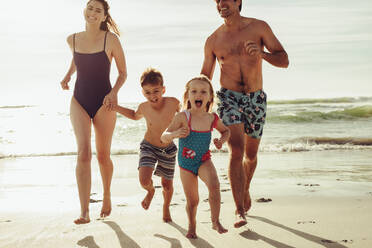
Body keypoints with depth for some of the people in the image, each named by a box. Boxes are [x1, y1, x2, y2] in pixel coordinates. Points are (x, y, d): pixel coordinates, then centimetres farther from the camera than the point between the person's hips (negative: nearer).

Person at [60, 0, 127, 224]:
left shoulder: (111, 40, -7)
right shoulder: (73, 39, 4)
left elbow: (123, 73, 0)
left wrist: (114, 93, -17)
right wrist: (68, 76, 10)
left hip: (103, 103, -2)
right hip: (79, 101, 2)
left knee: (103, 156, 9)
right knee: (83, 152, -13)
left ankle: (107, 195, 37)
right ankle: (84, 212, -14)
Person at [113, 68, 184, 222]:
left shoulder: (173, 103, -19)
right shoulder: (144, 107, -13)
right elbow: (135, 116, 12)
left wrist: (180, 132, -7)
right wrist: (115, 108, 6)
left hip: (168, 149, 0)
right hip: (148, 147, 0)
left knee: (167, 184, 12)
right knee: (144, 180, -20)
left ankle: (166, 207, 45)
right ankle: (150, 191, 19)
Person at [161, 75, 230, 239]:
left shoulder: (212, 118, -5)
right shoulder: (183, 117, -17)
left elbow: (225, 130, 17)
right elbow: (163, 138, -18)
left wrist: (221, 140, -5)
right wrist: (175, 134, -39)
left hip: (204, 161, 2)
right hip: (186, 164, -2)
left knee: (214, 185, -24)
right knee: (192, 201, 5)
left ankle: (215, 222, -5)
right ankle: (192, 226, 34)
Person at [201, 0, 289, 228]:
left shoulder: (259, 27, -1)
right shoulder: (213, 40, 2)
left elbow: (284, 61, -3)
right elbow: (204, 78, 11)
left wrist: (261, 53, -22)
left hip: (256, 98, 1)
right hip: (229, 97, -1)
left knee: (251, 154, 15)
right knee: (236, 151, -18)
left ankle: (245, 190, 44)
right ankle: (240, 211, -17)